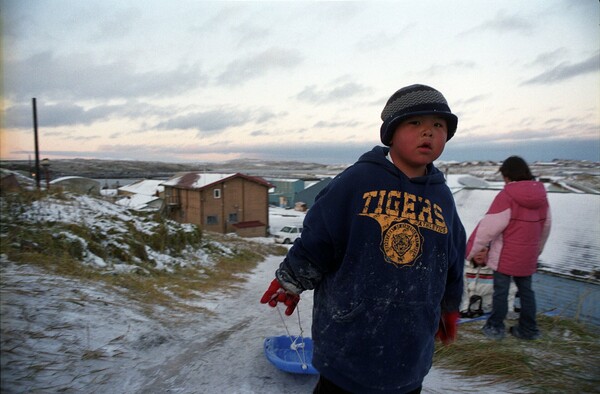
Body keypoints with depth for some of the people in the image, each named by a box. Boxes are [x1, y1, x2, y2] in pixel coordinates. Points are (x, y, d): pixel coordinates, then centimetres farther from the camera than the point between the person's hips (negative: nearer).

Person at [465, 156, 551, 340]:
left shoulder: (506, 196, -19)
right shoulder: (541, 195, 3)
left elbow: (488, 227, -20)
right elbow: (545, 227, 14)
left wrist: (470, 251, -11)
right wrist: (537, 249, 28)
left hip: (505, 256, -6)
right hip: (528, 257, 6)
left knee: (500, 291, 6)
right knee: (526, 290, 18)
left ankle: (495, 327, 18)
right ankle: (528, 329, 28)